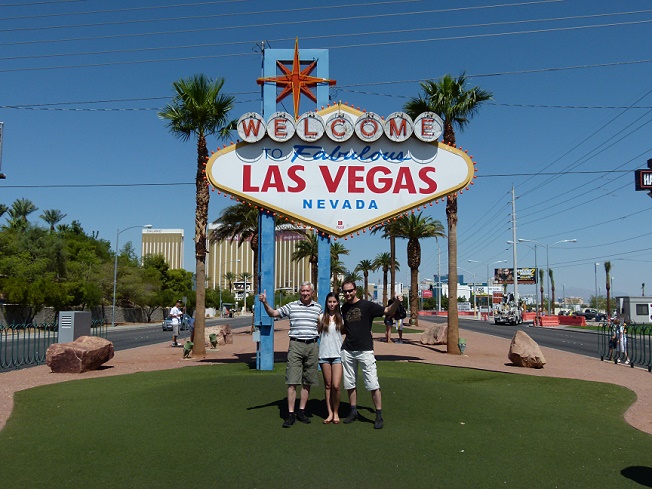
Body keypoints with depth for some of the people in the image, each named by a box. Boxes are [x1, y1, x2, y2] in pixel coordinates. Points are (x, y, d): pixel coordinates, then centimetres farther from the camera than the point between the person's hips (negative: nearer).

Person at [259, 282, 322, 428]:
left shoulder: (318, 308, 11)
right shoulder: (291, 306, 5)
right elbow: (273, 313, 3)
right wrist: (265, 303, -12)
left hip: (312, 346, 2)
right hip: (296, 345, -2)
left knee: (307, 382, 8)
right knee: (292, 381, -6)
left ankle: (301, 411, 19)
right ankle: (290, 414, -2)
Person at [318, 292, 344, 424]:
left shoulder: (341, 318, 5)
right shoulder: (321, 318, 5)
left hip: (337, 354, -1)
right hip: (324, 354, 1)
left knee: (336, 386, -9)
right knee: (327, 385, 8)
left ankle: (336, 412, 9)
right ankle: (330, 413, 16)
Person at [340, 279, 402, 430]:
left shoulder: (367, 305, -4)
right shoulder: (344, 308, 11)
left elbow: (389, 311, -6)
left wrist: (396, 302, -24)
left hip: (365, 350, -5)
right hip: (348, 351, 5)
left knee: (373, 385, -6)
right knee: (349, 384, 11)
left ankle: (379, 416, 1)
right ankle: (353, 412, 25)